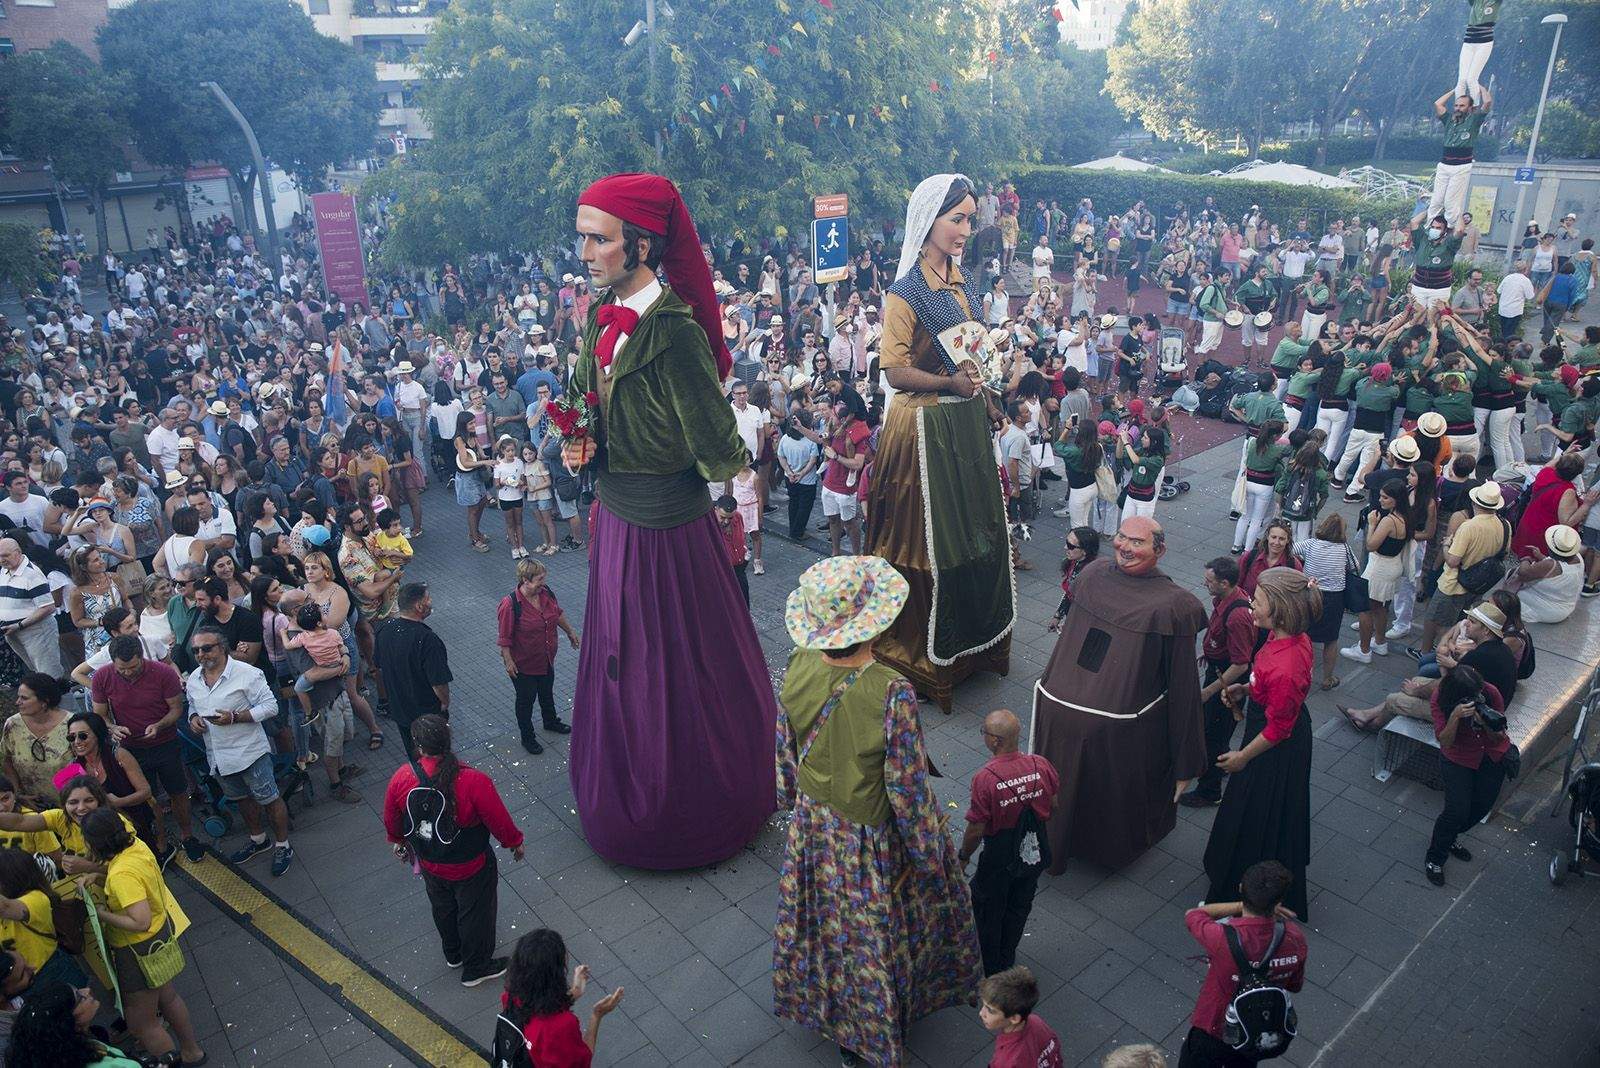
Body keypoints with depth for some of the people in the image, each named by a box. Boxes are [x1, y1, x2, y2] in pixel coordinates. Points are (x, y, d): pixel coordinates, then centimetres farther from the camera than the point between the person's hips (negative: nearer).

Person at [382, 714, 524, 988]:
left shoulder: (401, 778, -23)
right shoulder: (473, 782, -34)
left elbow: (391, 820, -3)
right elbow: (499, 820, -20)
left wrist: (399, 841, 19)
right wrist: (514, 842, 1)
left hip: (429, 863, 4)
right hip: (470, 868, -4)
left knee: (443, 908, 31)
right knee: (475, 914, 22)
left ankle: (453, 954, 56)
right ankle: (476, 969, 43)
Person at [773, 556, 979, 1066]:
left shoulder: (798, 667, -19)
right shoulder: (891, 692, -34)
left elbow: (786, 749, -3)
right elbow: (907, 786, -23)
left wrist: (794, 801, 16)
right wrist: (927, 854, -6)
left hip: (812, 827, 4)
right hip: (873, 840, -4)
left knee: (827, 919, 29)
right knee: (874, 928, 23)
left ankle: (825, 1005, 55)